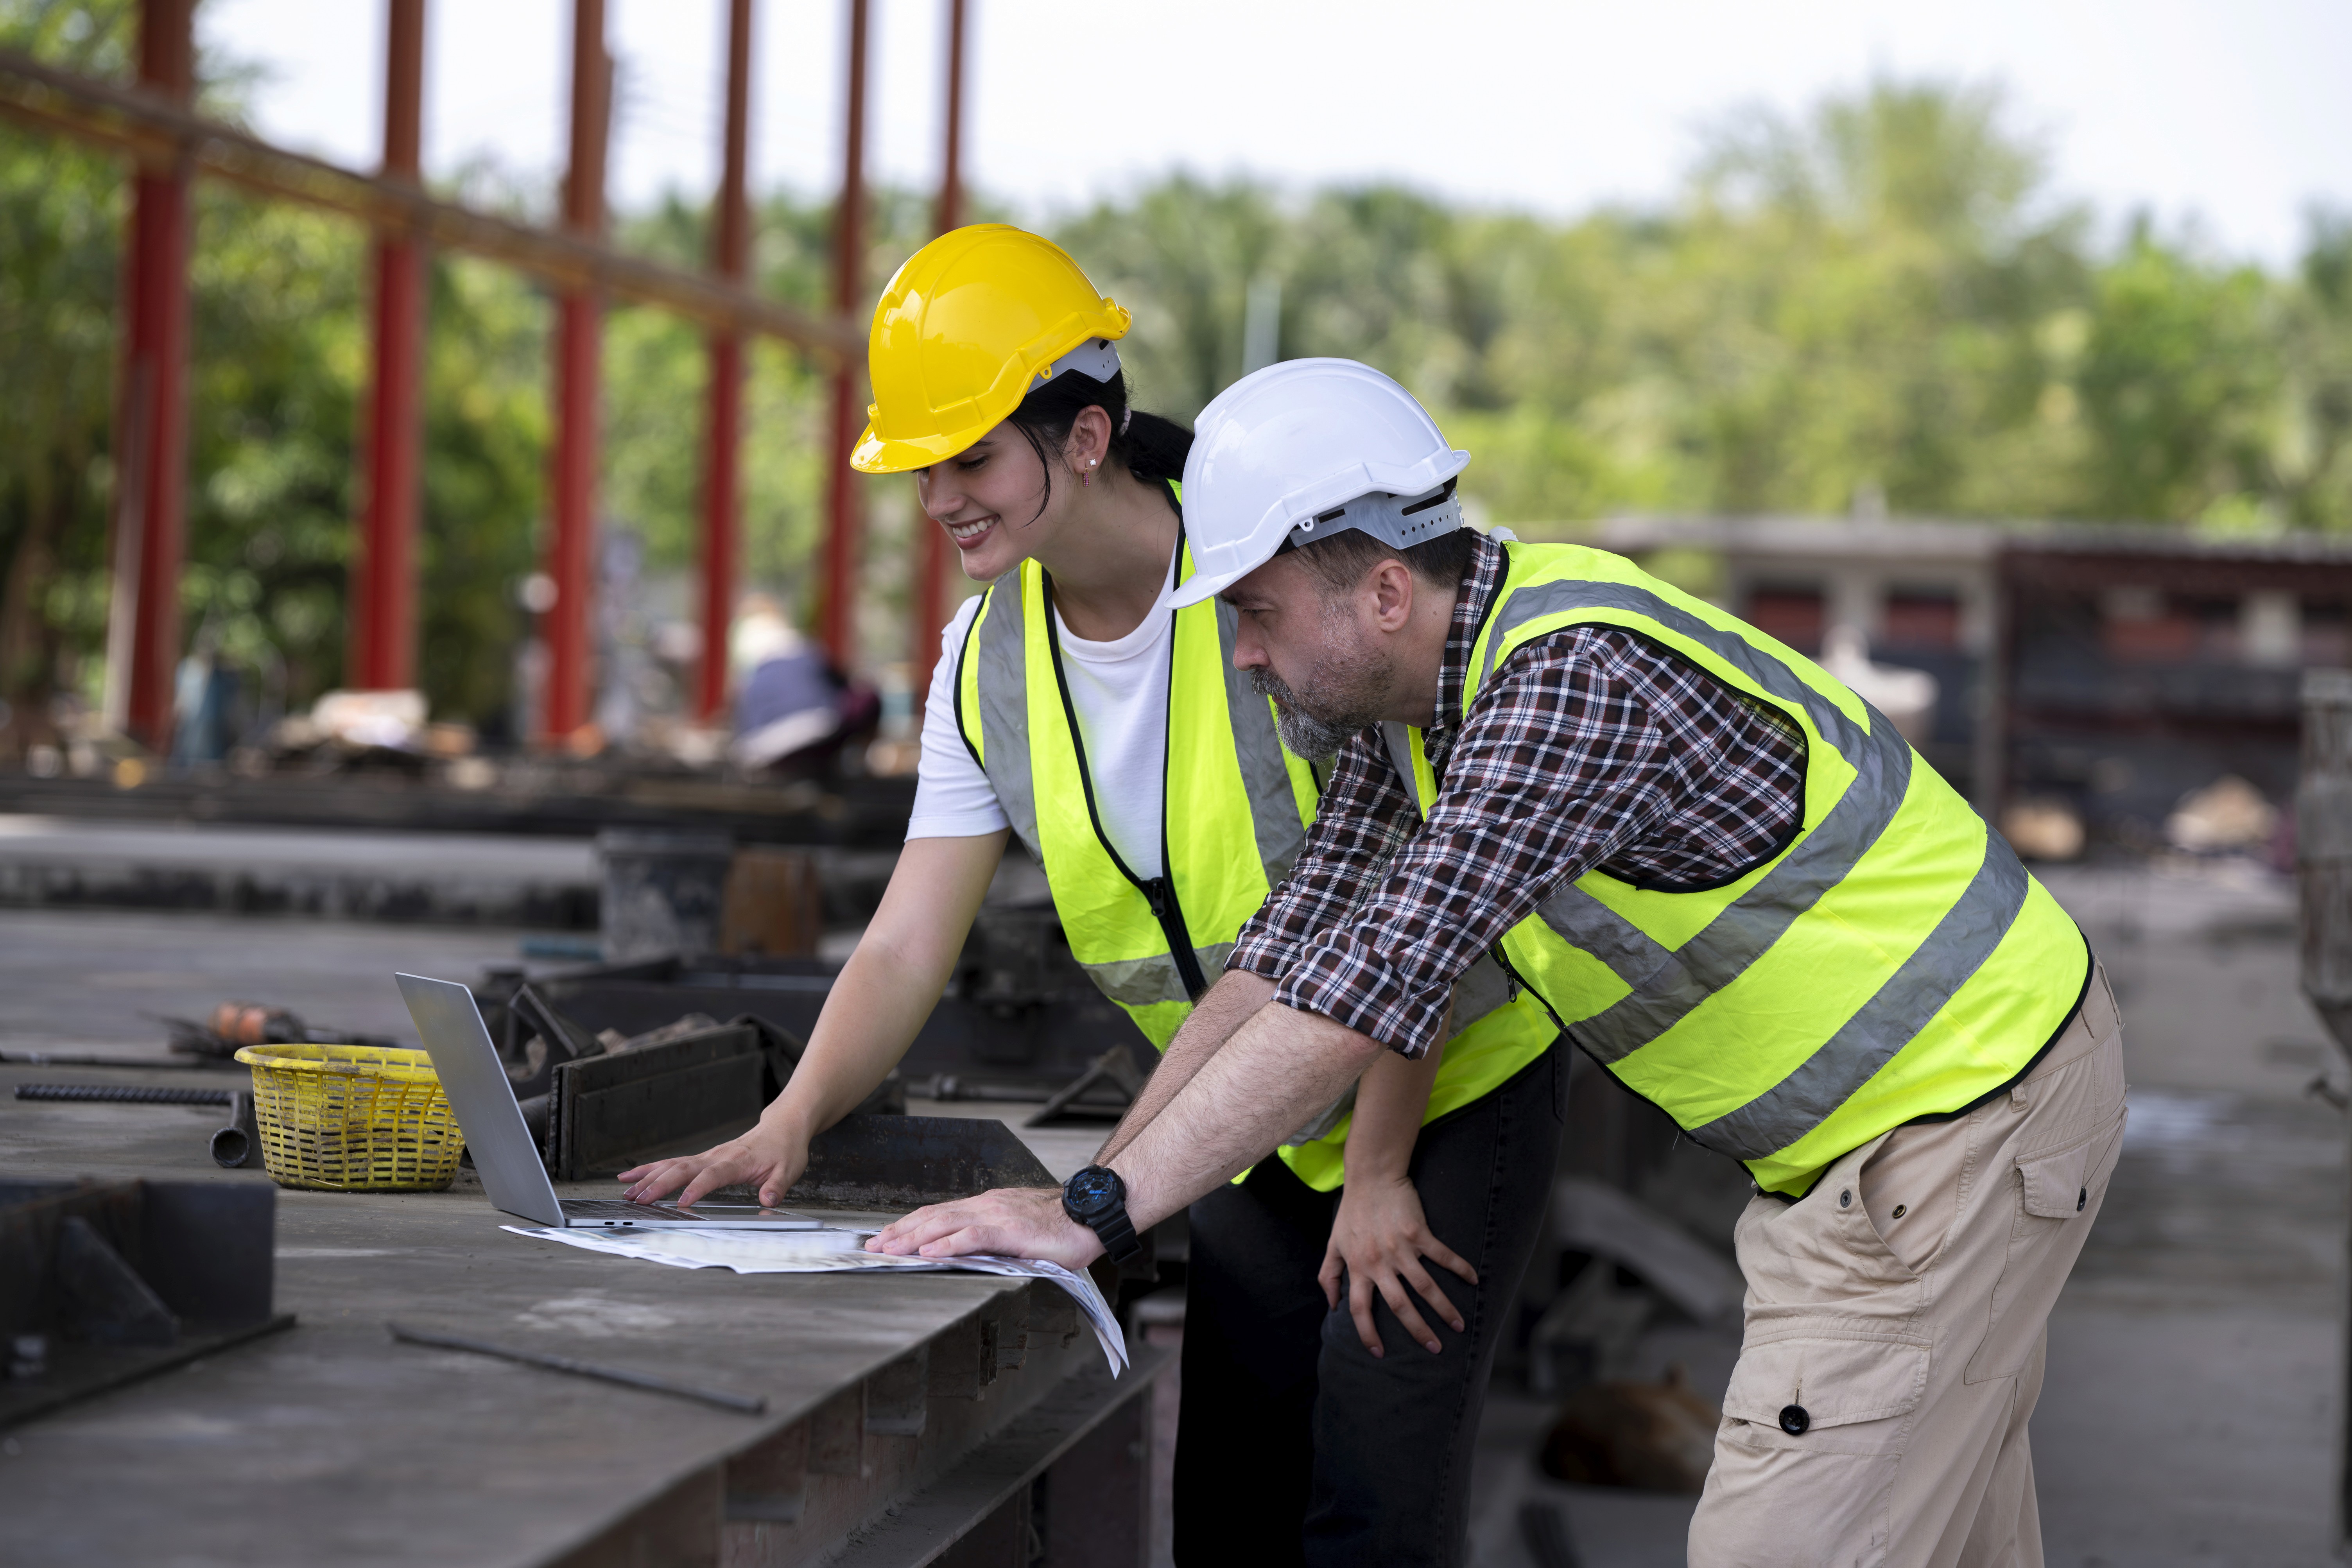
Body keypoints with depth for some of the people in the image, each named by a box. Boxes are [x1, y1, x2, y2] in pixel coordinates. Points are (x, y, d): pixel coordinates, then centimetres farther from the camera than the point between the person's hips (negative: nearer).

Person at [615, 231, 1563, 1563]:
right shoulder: (988, 662, -4)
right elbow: (908, 946, -4)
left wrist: (1379, 1177, -20)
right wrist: (790, 1123, -21)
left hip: (1455, 1086, -6)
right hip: (1268, 1136, 6)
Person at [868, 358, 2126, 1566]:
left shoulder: (1581, 682, -31)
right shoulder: (1421, 685, 0)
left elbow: (1371, 988, -35)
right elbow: (1292, 946, 3)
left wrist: (1093, 1213, -33)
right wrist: (1092, 1186, -5)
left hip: (1970, 1100, -10)